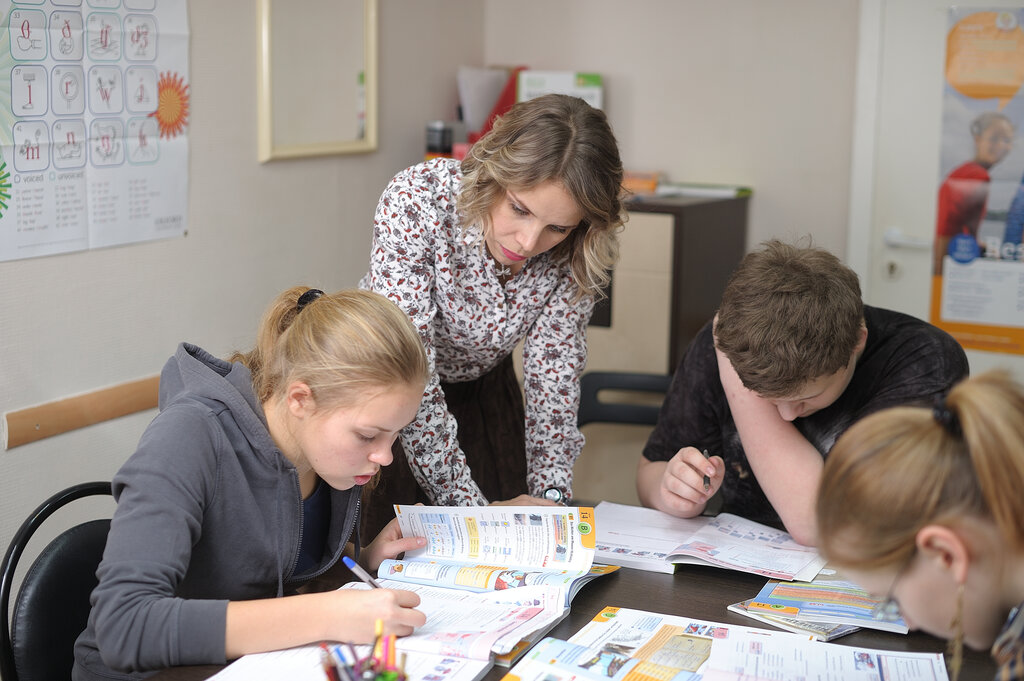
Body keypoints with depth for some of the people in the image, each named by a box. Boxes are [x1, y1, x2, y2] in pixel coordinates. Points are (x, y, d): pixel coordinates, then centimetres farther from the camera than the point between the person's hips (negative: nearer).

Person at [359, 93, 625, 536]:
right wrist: (469, 504, -38)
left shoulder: (574, 256, -23)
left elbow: (553, 373, -17)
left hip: (483, 385, 3)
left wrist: (550, 492, -31)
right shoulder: (416, 201, -35)